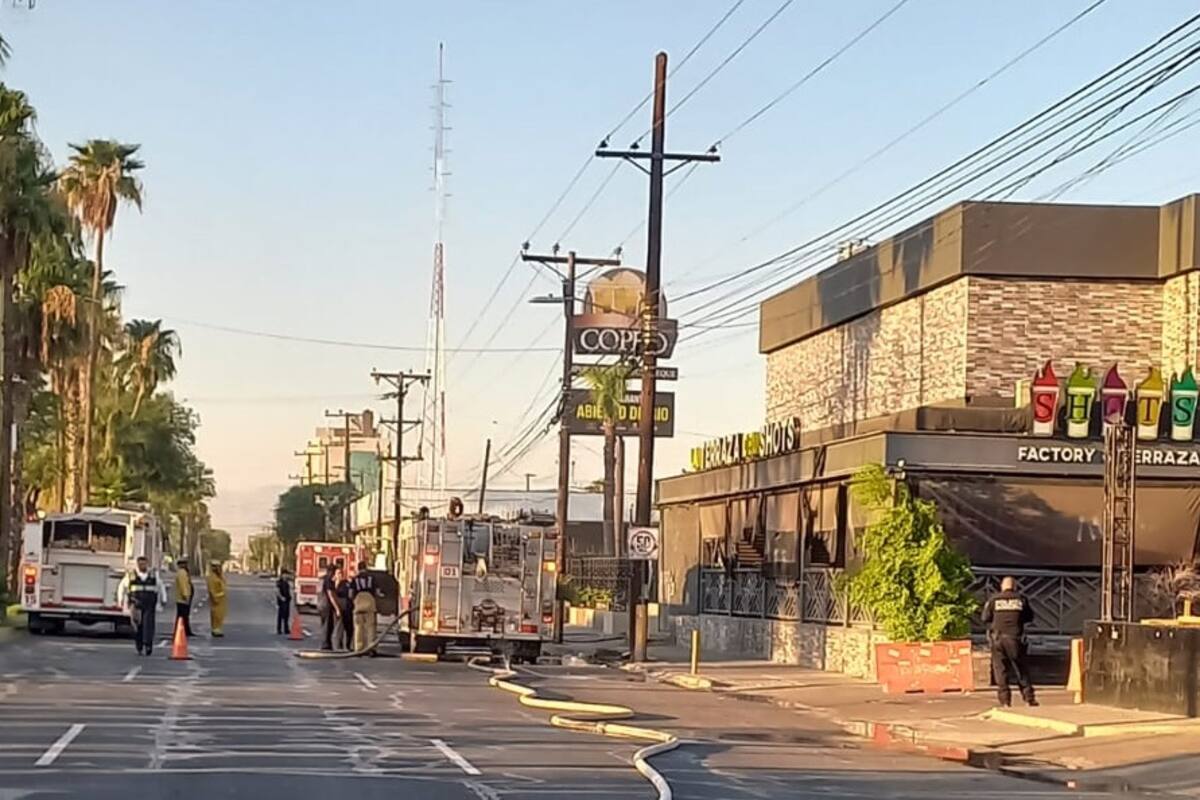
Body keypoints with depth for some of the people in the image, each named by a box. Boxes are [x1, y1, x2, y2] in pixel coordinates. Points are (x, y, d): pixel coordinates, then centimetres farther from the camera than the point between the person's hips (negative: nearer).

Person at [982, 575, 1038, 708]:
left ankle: (1005, 700, 0)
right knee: (1021, 669, 10)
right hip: (1015, 638, 0)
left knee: (1000, 669, 5)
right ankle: (1029, 698, 9)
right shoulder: (1021, 599, 2)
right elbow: (1029, 617, 10)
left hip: (998, 638, 0)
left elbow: (985, 618, 1)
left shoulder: (993, 599, 1)